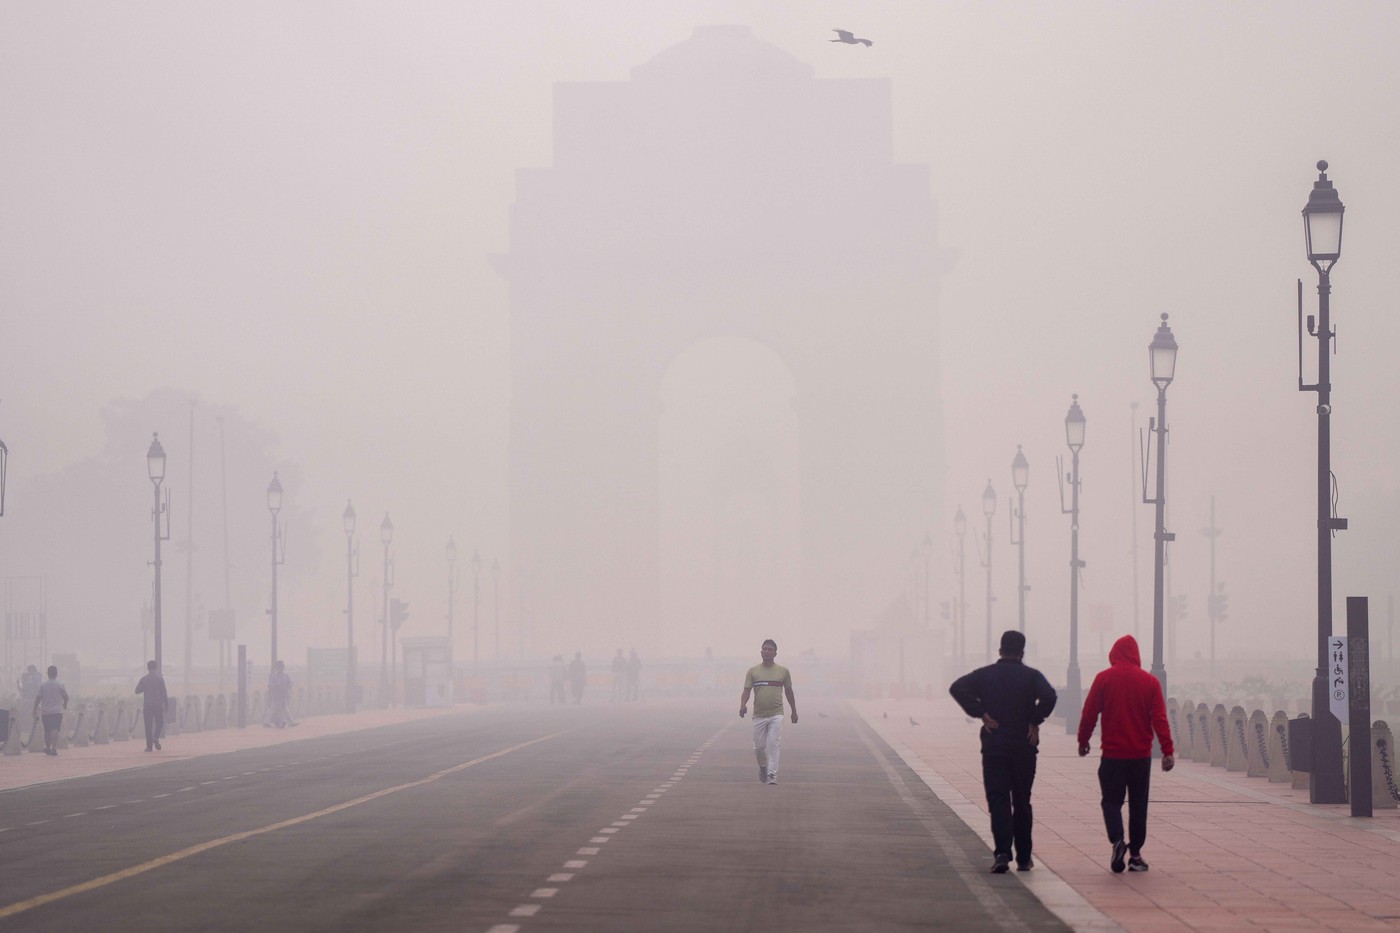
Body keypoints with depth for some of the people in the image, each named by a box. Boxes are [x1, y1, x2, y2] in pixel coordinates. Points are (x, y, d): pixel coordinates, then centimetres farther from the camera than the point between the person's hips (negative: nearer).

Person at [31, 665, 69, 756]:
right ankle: (54, 748, -23)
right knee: (55, 730, -10)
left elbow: (38, 698, -2)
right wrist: (65, 704, 25)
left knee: (47, 731, 14)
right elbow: (65, 696, 4)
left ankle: (48, 748, 25)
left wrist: (35, 711, 4)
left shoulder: (42, 685, 0)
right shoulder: (59, 685, -3)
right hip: (57, 711, -2)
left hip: (45, 712, 2)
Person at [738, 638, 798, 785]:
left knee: (774, 744, -13)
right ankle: (763, 767, 34)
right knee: (759, 747, 6)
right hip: (759, 715, 1)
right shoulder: (753, 671, 5)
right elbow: (747, 690, 1)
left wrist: (794, 711, 20)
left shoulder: (783, 671, 6)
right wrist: (743, 705, -18)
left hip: (776, 715, -1)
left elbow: (788, 691, 15)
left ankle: (772, 776, -15)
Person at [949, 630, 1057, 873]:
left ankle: (1002, 852, -19)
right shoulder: (1031, 676, -1)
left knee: (998, 800, -1)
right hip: (1024, 746, 0)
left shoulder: (985, 674, 3)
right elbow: (1048, 696, -20)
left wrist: (981, 714, -8)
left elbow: (957, 688, -11)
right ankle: (1023, 858, 14)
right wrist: (1035, 722, -9)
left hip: (994, 746, 0)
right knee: (1022, 802, 11)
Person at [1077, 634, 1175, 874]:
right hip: (1141, 755, 1)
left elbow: (1089, 713, 0)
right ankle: (1135, 855, 10)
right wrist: (1168, 750, -3)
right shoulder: (1150, 682, 0)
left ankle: (1117, 840, -20)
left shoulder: (1103, 679, -3)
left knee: (1111, 801, 6)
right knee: (1138, 805, 10)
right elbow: (1160, 718, -3)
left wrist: (1083, 741, 13)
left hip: (1112, 755, -1)